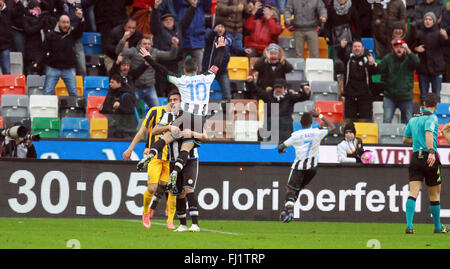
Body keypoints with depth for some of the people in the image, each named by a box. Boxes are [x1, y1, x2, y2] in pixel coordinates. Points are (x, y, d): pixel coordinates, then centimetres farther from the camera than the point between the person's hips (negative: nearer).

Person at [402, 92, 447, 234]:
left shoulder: (413, 120, 13)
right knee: (434, 194, 10)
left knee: (413, 192, -4)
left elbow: (405, 139, 22)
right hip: (429, 159, -5)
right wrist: (431, 151, -35)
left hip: (415, 157, 5)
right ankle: (438, 227, 21)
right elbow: (428, 133, -25)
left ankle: (409, 225, -19)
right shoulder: (432, 118, -7)